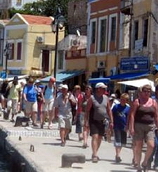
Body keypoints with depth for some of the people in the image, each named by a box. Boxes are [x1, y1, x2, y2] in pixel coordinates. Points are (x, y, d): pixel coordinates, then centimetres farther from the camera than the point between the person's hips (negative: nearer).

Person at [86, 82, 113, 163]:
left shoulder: (106, 98, 6)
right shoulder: (92, 98, -8)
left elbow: (109, 110, 12)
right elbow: (87, 110, -8)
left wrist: (111, 121, 8)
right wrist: (86, 121, -12)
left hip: (102, 121, 5)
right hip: (94, 121, -5)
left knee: (100, 138, 10)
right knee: (95, 137, -13)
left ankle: (95, 153, 24)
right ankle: (94, 155, -15)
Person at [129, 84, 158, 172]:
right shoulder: (137, 101, 1)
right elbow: (132, 115, -4)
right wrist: (131, 127, -11)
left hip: (150, 126, 2)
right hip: (138, 126, -2)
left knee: (151, 145, -12)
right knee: (138, 146, 1)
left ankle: (145, 163, 11)